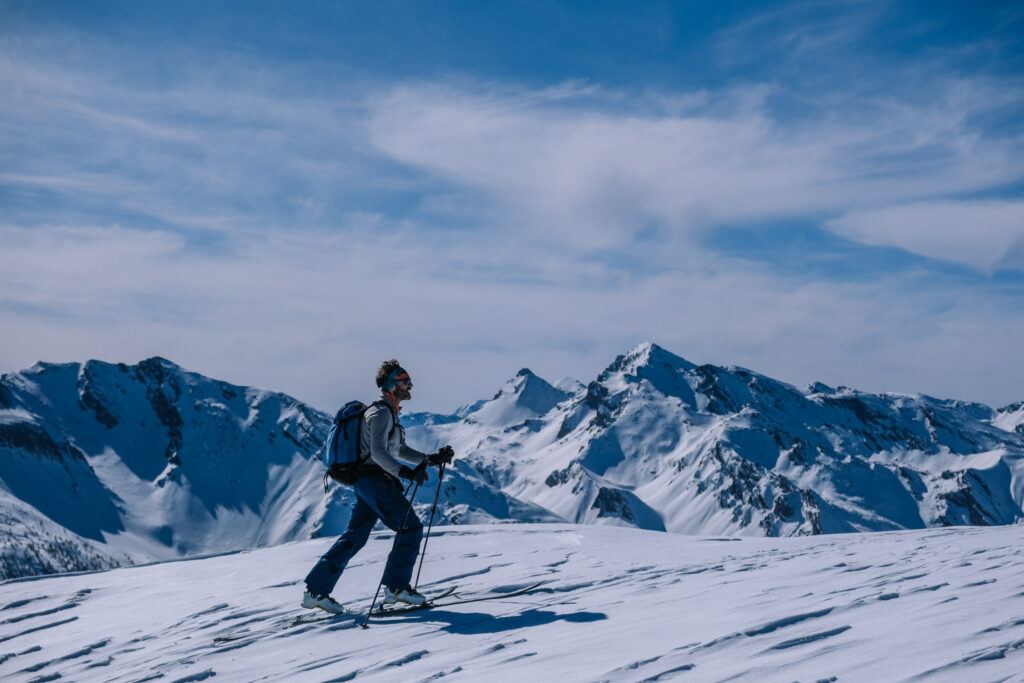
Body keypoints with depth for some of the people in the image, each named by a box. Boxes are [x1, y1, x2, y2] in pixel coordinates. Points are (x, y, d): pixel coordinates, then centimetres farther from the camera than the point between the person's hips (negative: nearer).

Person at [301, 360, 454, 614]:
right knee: (410, 527, -4)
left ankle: (316, 590, 8)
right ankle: (396, 587, 1)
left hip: (366, 481, 10)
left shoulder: (388, 412, 21)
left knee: (354, 537, 9)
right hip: (375, 480, -10)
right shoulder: (381, 412, -12)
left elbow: (400, 450, 26)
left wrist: (431, 459, 17)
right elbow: (378, 452, -24)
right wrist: (406, 473, -34)